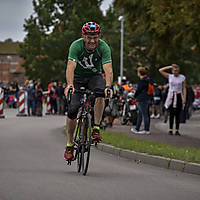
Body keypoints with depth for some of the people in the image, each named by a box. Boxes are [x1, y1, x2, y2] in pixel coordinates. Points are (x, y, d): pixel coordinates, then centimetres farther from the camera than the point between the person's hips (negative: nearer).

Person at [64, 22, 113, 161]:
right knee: (72, 109, -15)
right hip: (78, 77, 0)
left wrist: (108, 86, -53)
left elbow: (108, 69, -34)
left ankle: (96, 128, -23)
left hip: (94, 76, 1)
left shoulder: (103, 47, -22)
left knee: (100, 92, -34)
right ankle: (70, 144, 2)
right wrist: (70, 85, -55)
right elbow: (71, 67, -38)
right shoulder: (76, 46, -25)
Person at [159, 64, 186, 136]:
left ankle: (177, 130, 4)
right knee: (171, 114, -2)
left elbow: (184, 88, 1)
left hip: (179, 97, 0)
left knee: (177, 114, 1)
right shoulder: (169, 76, 4)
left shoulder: (182, 77, 2)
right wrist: (169, 67, -1)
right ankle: (170, 130, 3)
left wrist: (184, 98, -7)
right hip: (171, 97, 0)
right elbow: (160, 70, -1)